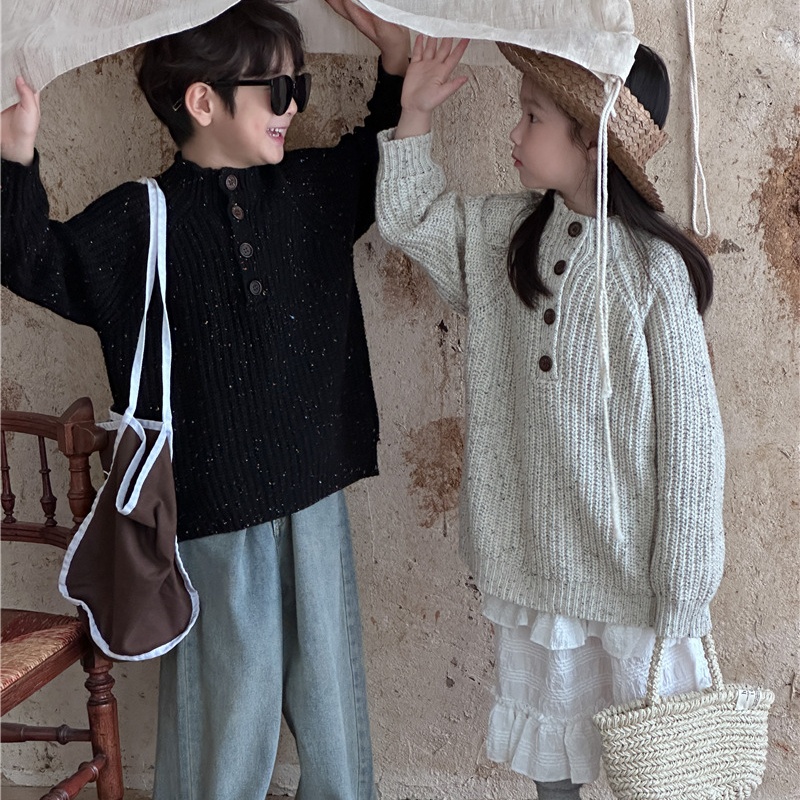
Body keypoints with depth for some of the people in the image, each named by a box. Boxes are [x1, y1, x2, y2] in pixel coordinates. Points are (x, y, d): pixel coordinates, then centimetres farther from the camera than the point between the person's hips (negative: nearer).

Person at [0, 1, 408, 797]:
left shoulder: (315, 188, 5)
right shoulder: (140, 221, -7)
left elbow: (386, 153, 22)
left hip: (316, 492, 4)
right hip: (213, 512, -4)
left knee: (332, 691, 17)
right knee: (230, 701, 9)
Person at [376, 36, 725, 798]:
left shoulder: (654, 271, -17)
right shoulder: (500, 234, 0)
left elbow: (690, 445, -15)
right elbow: (409, 219, 16)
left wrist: (680, 604, -12)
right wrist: (416, 111, 2)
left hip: (630, 577, -5)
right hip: (530, 564, 5)